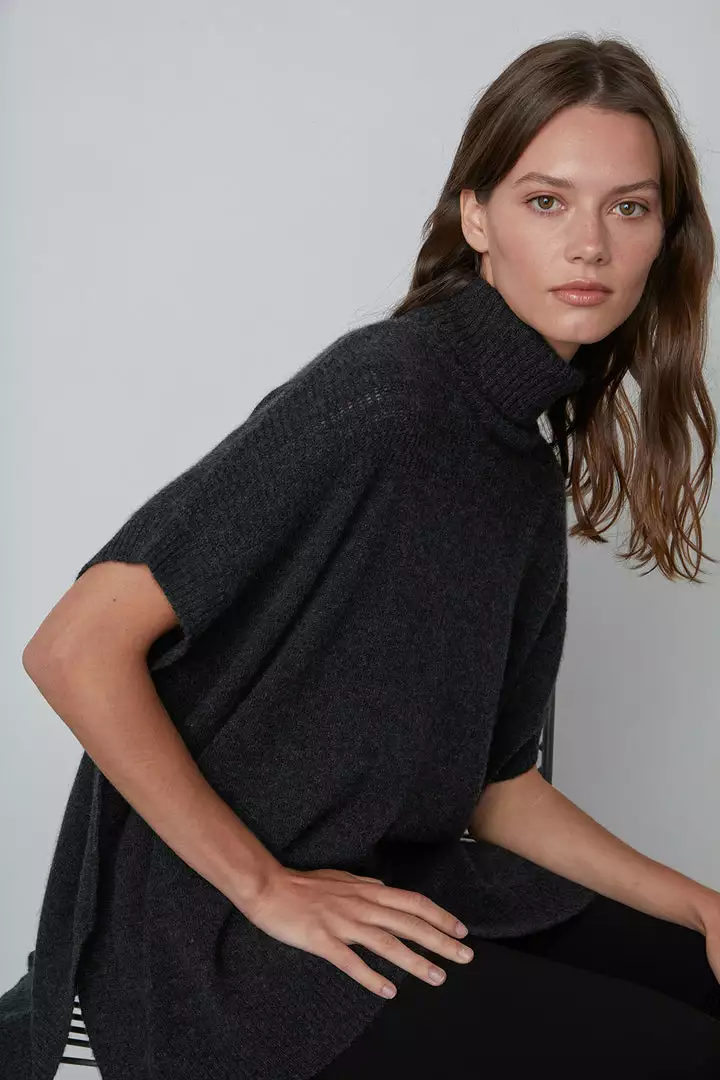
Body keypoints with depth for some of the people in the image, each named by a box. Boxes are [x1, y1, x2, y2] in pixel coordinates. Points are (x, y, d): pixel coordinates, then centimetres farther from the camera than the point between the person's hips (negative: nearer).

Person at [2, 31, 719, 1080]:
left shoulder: (534, 473, 8)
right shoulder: (385, 388, -19)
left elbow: (497, 787, 12)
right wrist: (268, 892, -17)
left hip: (384, 885, 8)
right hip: (213, 945, -8)